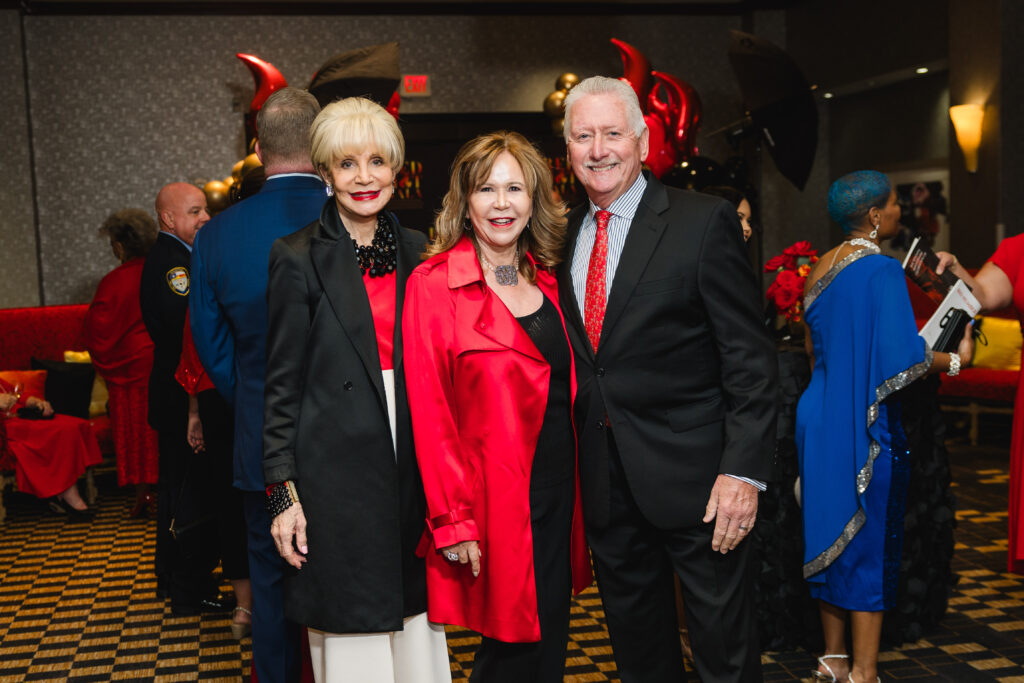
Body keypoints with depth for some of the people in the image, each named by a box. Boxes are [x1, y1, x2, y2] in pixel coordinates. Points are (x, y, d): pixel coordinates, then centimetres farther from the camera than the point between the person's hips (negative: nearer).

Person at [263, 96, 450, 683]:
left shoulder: (416, 253, 8)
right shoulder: (299, 259, -5)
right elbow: (282, 385, -5)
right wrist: (283, 492, -8)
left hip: (412, 467, 4)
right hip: (336, 471, -4)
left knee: (414, 620, 12)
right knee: (351, 634, 5)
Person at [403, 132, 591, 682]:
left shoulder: (547, 280, 9)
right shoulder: (434, 284, -9)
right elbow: (429, 410, -12)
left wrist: (578, 492, 7)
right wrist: (453, 519, -15)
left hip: (558, 490, 6)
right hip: (495, 501, -6)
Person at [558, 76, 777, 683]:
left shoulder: (705, 222, -8)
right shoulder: (565, 234, 8)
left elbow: (750, 357, -11)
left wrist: (744, 471, -18)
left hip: (692, 471, -5)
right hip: (604, 478, 5)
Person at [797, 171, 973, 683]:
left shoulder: (821, 268, 9)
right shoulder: (882, 270, -15)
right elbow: (901, 357, -22)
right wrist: (956, 360, -6)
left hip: (821, 418, 8)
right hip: (867, 425, -8)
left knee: (834, 534, 14)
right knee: (869, 539, 1)